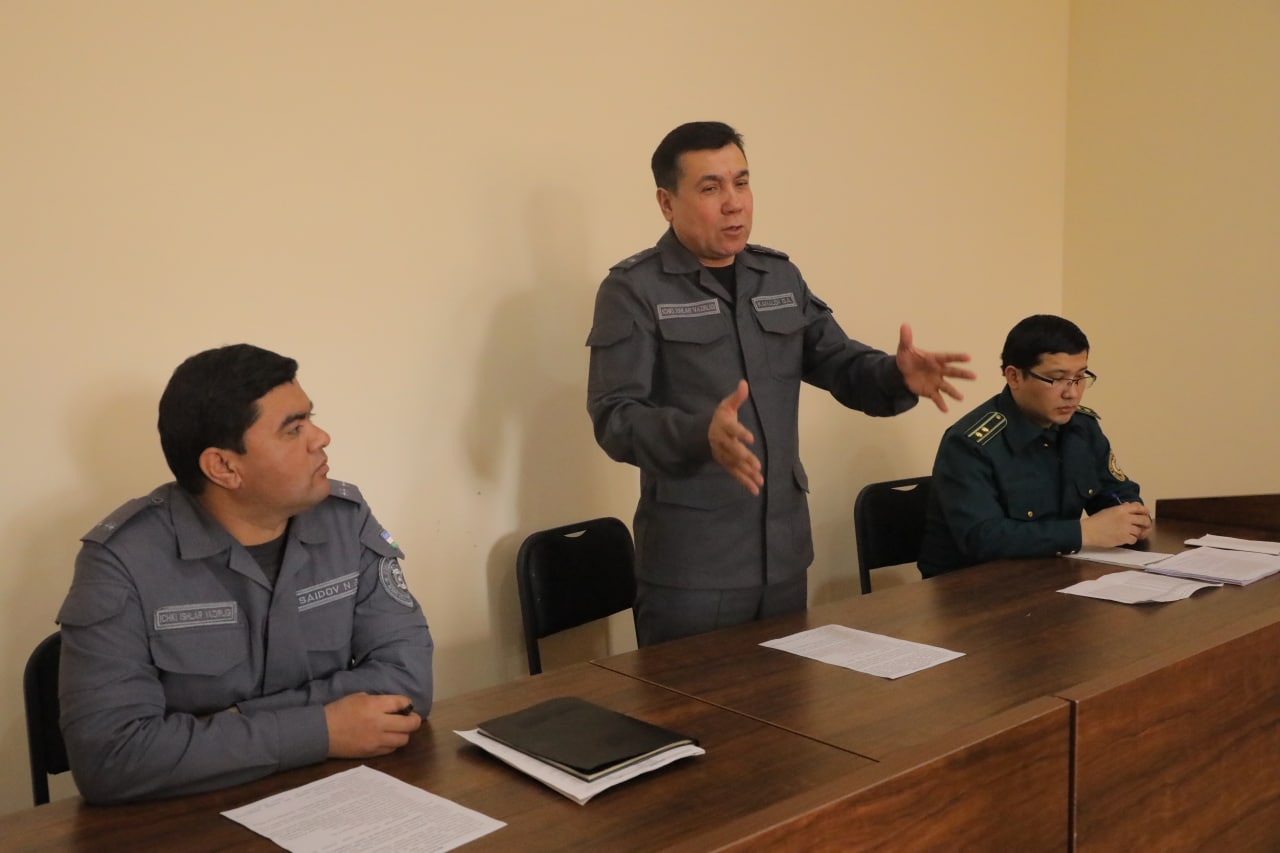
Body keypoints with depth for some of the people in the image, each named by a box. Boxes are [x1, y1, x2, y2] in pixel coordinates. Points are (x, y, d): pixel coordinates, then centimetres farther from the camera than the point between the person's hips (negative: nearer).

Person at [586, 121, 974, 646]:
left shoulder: (781, 277, 10)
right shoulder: (633, 289, -8)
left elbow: (842, 365, 9)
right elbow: (614, 418, -17)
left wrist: (899, 377, -14)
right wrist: (703, 435, -35)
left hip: (784, 553, 6)